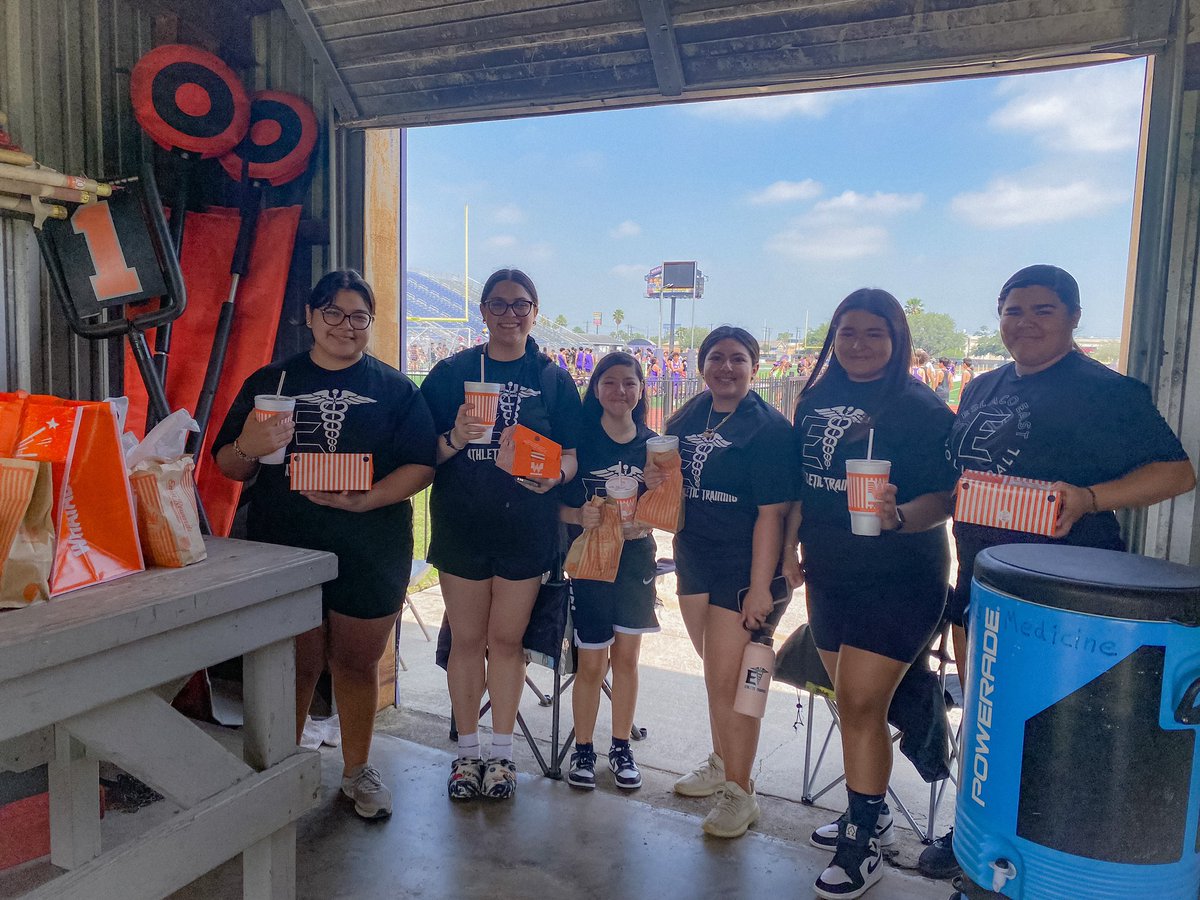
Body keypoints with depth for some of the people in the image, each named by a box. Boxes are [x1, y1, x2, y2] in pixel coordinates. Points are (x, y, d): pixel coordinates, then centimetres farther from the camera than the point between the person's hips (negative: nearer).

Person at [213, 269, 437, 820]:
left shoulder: (395, 389, 6)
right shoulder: (269, 382, 8)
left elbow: (422, 465, -3)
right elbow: (228, 466, 8)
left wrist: (364, 499, -18)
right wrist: (248, 449, -16)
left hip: (370, 556, 0)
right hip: (283, 549, 0)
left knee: (357, 664, 11)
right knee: (296, 665, 7)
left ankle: (356, 770, 30)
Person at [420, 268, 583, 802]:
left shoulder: (553, 378, 6)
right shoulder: (452, 372, 3)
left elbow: (570, 456, 5)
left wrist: (554, 475, -17)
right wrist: (455, 439, -20)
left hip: (526, 528, 0)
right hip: (462, 524, 0)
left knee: (507, 639, 7)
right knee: (467, 639, 7)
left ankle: (501, 753, 24)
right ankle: (468, 751, 25)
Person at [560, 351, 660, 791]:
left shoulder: (652, 445, 2)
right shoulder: (579, 439, -7)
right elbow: (555, 504, -6)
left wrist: (644, 523, -11)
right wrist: (580, 516, -24)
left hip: (635, 561, 3)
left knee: (626, 657, 11)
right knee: (591, 663, 3)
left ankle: (621, 747, 27)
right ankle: (583, 749, 23)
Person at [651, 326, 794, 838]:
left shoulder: (769, 429, -12)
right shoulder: (686, 422, 8)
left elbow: (772, 514, -18)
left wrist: (761, 587, -21)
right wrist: (658, 483, -5)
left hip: (742, 569, -7)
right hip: (693, 564, 7)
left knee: (728, 681, -3)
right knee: (716, 674, 21)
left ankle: (739, 793, 15)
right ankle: (722, 763, 40)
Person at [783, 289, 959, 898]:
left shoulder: (921, 409, -11)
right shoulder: (815, 401, 6)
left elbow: (944, 497, -16)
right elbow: (799, 484, 13)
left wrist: (899, 516, -34)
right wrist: (789, 548, 12)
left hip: (897, 580, -6)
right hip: (830, 575, 6)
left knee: (861, 705, -6)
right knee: (850, 702, 16)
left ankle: (864, 842, 12)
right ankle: (870, 814, 35)